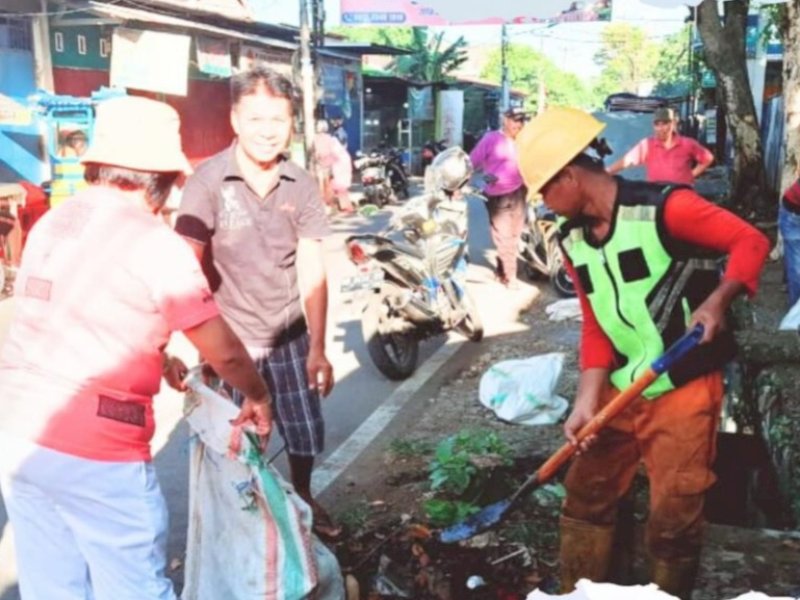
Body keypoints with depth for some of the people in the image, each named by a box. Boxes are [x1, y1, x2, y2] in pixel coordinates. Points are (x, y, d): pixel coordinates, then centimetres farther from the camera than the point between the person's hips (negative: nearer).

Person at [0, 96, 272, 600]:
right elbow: (224, 351, -5)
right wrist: (258, 396, 14)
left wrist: (157, 359, 32)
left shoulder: (51, 225, 10)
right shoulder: (158, 244, -10)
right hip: (94, 450, -7)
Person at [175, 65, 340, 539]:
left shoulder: (301, 185, -5)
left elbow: (312, 271, -4)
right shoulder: (208, 182, -15)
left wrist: (318, 349, -6)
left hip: (291, 337, 3)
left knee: (306, 433, 17)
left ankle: (303, 500, 45)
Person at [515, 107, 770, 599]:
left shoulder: (663, 207, -16)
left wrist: (717, 301, -31)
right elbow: (595, 325, 7)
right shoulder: (572, 240, 6)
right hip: (620, 391, 7)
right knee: (585, 496, 14)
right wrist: (588, 400, -3)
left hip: (683, 391, -7)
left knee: (673, 519, 1)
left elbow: (752, 242, -14)